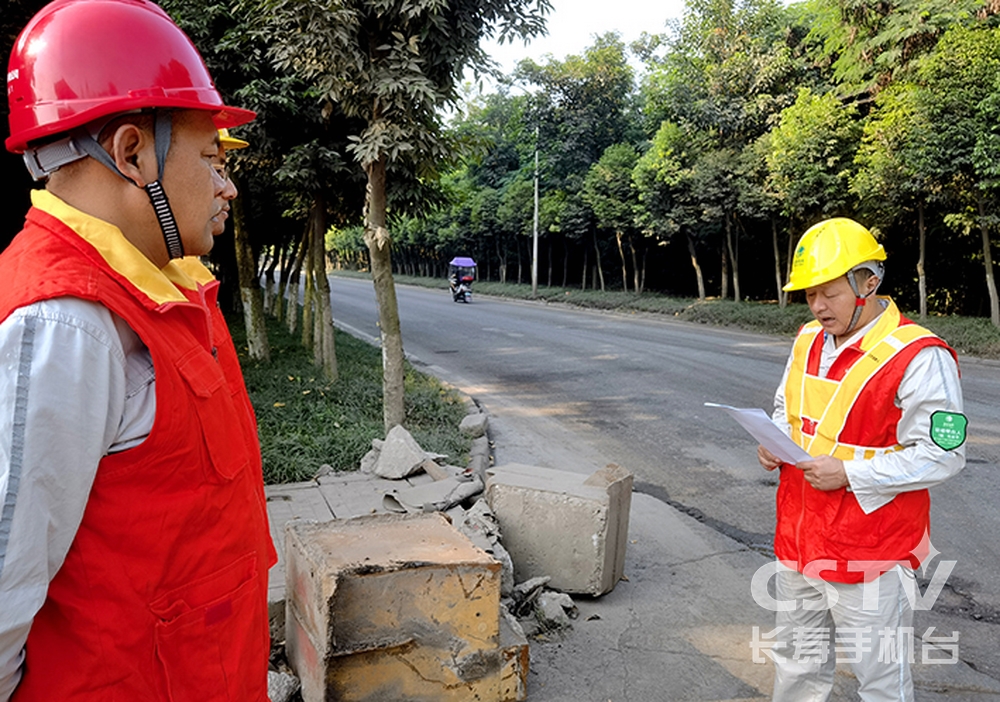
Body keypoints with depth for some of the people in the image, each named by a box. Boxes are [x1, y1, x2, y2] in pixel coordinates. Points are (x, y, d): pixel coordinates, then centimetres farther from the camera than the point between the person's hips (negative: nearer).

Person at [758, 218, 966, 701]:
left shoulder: (918, 357, -18)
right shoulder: (808, 341, 6)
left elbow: (941, 456, -19)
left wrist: (848, 473, -23)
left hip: (870, 552, -7)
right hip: (798, 539, 7)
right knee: (796, 661, 23)